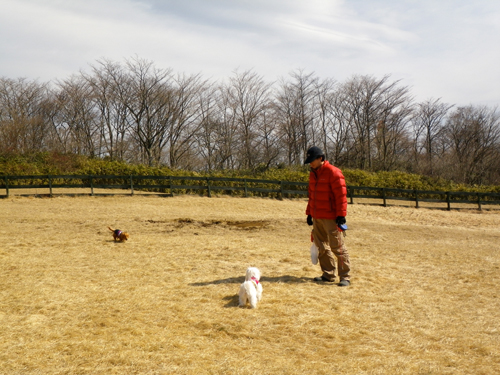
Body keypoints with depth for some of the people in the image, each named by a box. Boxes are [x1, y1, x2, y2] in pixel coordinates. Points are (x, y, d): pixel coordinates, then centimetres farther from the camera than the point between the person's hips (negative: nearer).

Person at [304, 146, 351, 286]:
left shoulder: (333, 172, -12)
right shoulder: (313, 174, 14)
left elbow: (341, 194, -15)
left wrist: (341, 215, -18)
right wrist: (309, 213, 19)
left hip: (331, 218, -8)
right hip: (317, 217, 8)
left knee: (337, 247, -5)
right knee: (321, 246, 12)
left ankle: (345, 277, 2)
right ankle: (328, 274, 22)